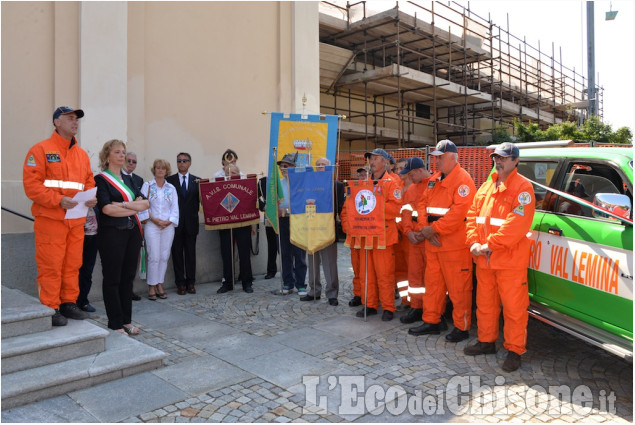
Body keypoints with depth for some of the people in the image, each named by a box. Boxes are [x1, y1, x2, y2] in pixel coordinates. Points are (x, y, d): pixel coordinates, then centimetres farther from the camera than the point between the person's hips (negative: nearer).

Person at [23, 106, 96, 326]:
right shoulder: (41, 149, -3)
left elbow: (89, 181, 19)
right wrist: (59, 200, -20)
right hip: (51, 219, -6)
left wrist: (91, 198, -2)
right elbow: (31, 184, -10)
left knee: (73, 265, 10)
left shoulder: (82, 154, 16)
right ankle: (50, 308, 9)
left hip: (77, 220, 6)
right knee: (50, 266, -1)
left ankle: (69, 303, 22)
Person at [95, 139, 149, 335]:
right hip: (112, 233, -6)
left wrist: (124, 204, -12)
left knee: (128, 277, 10)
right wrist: (135, 207, -7)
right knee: (112, 279, 2)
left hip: (132, 232, 6)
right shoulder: (101, 179, -3)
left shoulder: (128, 179, 15)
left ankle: (126, 320, 19)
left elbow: (145, 203, 4)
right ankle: (115, 324, 11)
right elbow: (106, 208, -17)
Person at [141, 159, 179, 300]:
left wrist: (169, 221, -7)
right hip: (152, 225, -3)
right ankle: (151, 287, 2)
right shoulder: (147, 185, 5)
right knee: (154, 257, -7)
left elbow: (175, 208, 8)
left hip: (168, 226, 3)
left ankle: (160, 285, 12)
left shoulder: (171, 188, 12)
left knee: (164, 257, 3)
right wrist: (154, 219, -11)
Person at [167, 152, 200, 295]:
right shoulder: (169, 180, 4)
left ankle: (190, 283, 16)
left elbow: (200, 200, 4)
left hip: (191, 223, 1)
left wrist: (201, 189, -14)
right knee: (177, 254, 5)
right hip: (176, 223, 0)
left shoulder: (197, 181, 7)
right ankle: (180, 283, 13)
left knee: (191, 254, 6)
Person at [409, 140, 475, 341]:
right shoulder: (434, 179, 15)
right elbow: (422, 204, 11)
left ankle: (462, 327, 15)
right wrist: (424, 228, -5)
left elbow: (459, 212, -21)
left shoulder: (463, 179, -11)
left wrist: (434, 229, -18)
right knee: (433, 283, 16)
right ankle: (432, 321, 28)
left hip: (454, 244, -8)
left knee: (458, 288, 2)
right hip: (432, 243, 8)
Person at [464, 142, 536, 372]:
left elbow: (517, 224, -19)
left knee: (514, 308, 2)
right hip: (483, 259, 7)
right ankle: (486, 341, 33)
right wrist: (474, 242, -4)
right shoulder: (486, 187, 15)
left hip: (510, 261, -7)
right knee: (485, 303, 17)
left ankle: (514, 350, 16)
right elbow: (472, 216, 12)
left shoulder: (523, 187, -9)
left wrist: (489, 245, -19)